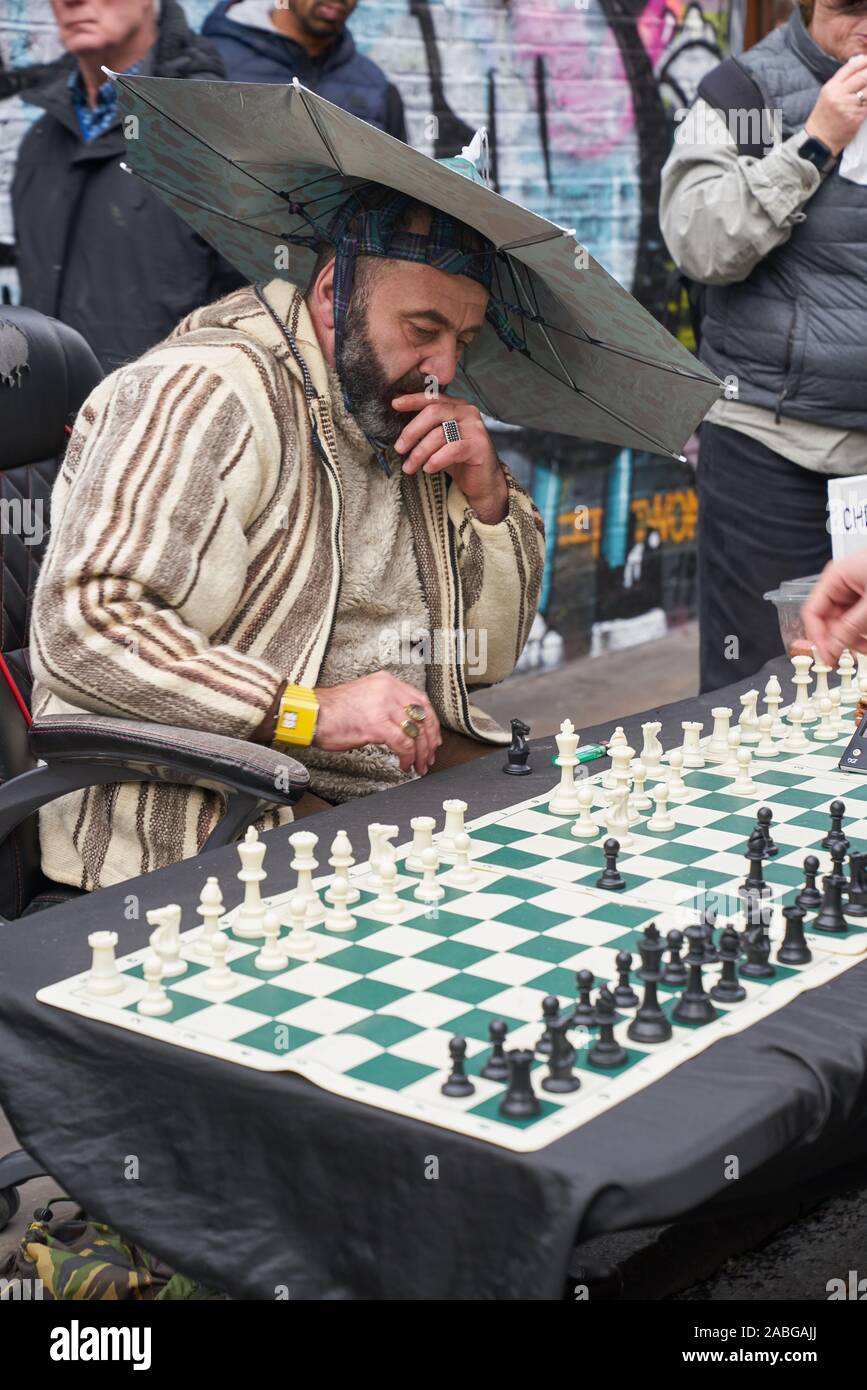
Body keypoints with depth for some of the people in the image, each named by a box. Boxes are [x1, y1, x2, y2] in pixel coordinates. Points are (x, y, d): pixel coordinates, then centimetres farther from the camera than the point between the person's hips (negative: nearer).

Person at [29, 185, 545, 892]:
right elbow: (84, 624, -26)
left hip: (405, 791, 9)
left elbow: (486, 658, 17)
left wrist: (488, 495, 0)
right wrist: (310, 711, -29)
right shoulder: (204, 393, -13)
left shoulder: (405, 418, 15)